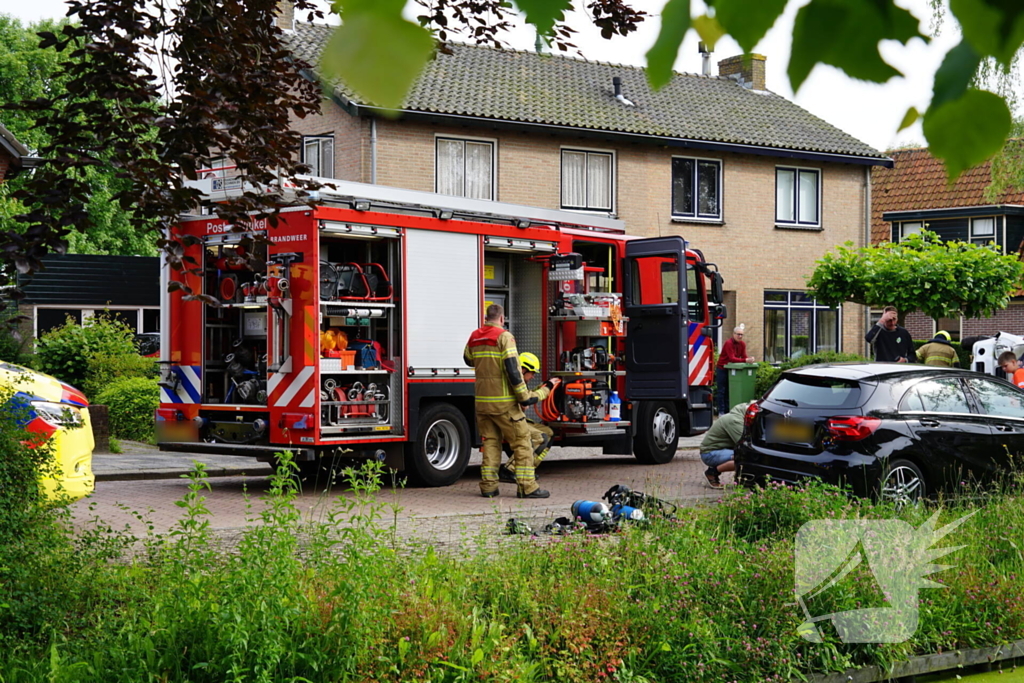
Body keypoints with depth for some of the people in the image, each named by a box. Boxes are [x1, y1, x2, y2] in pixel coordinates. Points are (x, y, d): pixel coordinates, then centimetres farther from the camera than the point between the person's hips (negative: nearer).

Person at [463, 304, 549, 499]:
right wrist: (524, 396, -13)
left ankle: (488, 485, 10)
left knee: (490, 441, 13)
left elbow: (468, 360, 26)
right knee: (521, 442, 0)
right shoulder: (504, 337, -12)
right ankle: (526, 486, -4)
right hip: (504, 402, -6)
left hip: (482, 401, 6)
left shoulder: (474, 337, 8)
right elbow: (512, 369, -17)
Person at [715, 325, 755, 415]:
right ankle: (721, 411, 0)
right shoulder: (728, 343, -21)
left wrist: (749, 359, -28)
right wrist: (745, 360, -37)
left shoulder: (742, 344, 1)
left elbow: (744, 356, -4)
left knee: (729, 390, 9)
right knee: (721, 391, -2)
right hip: (722, 368, -7)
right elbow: (732, 358, -29)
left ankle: (727, 410, 13)